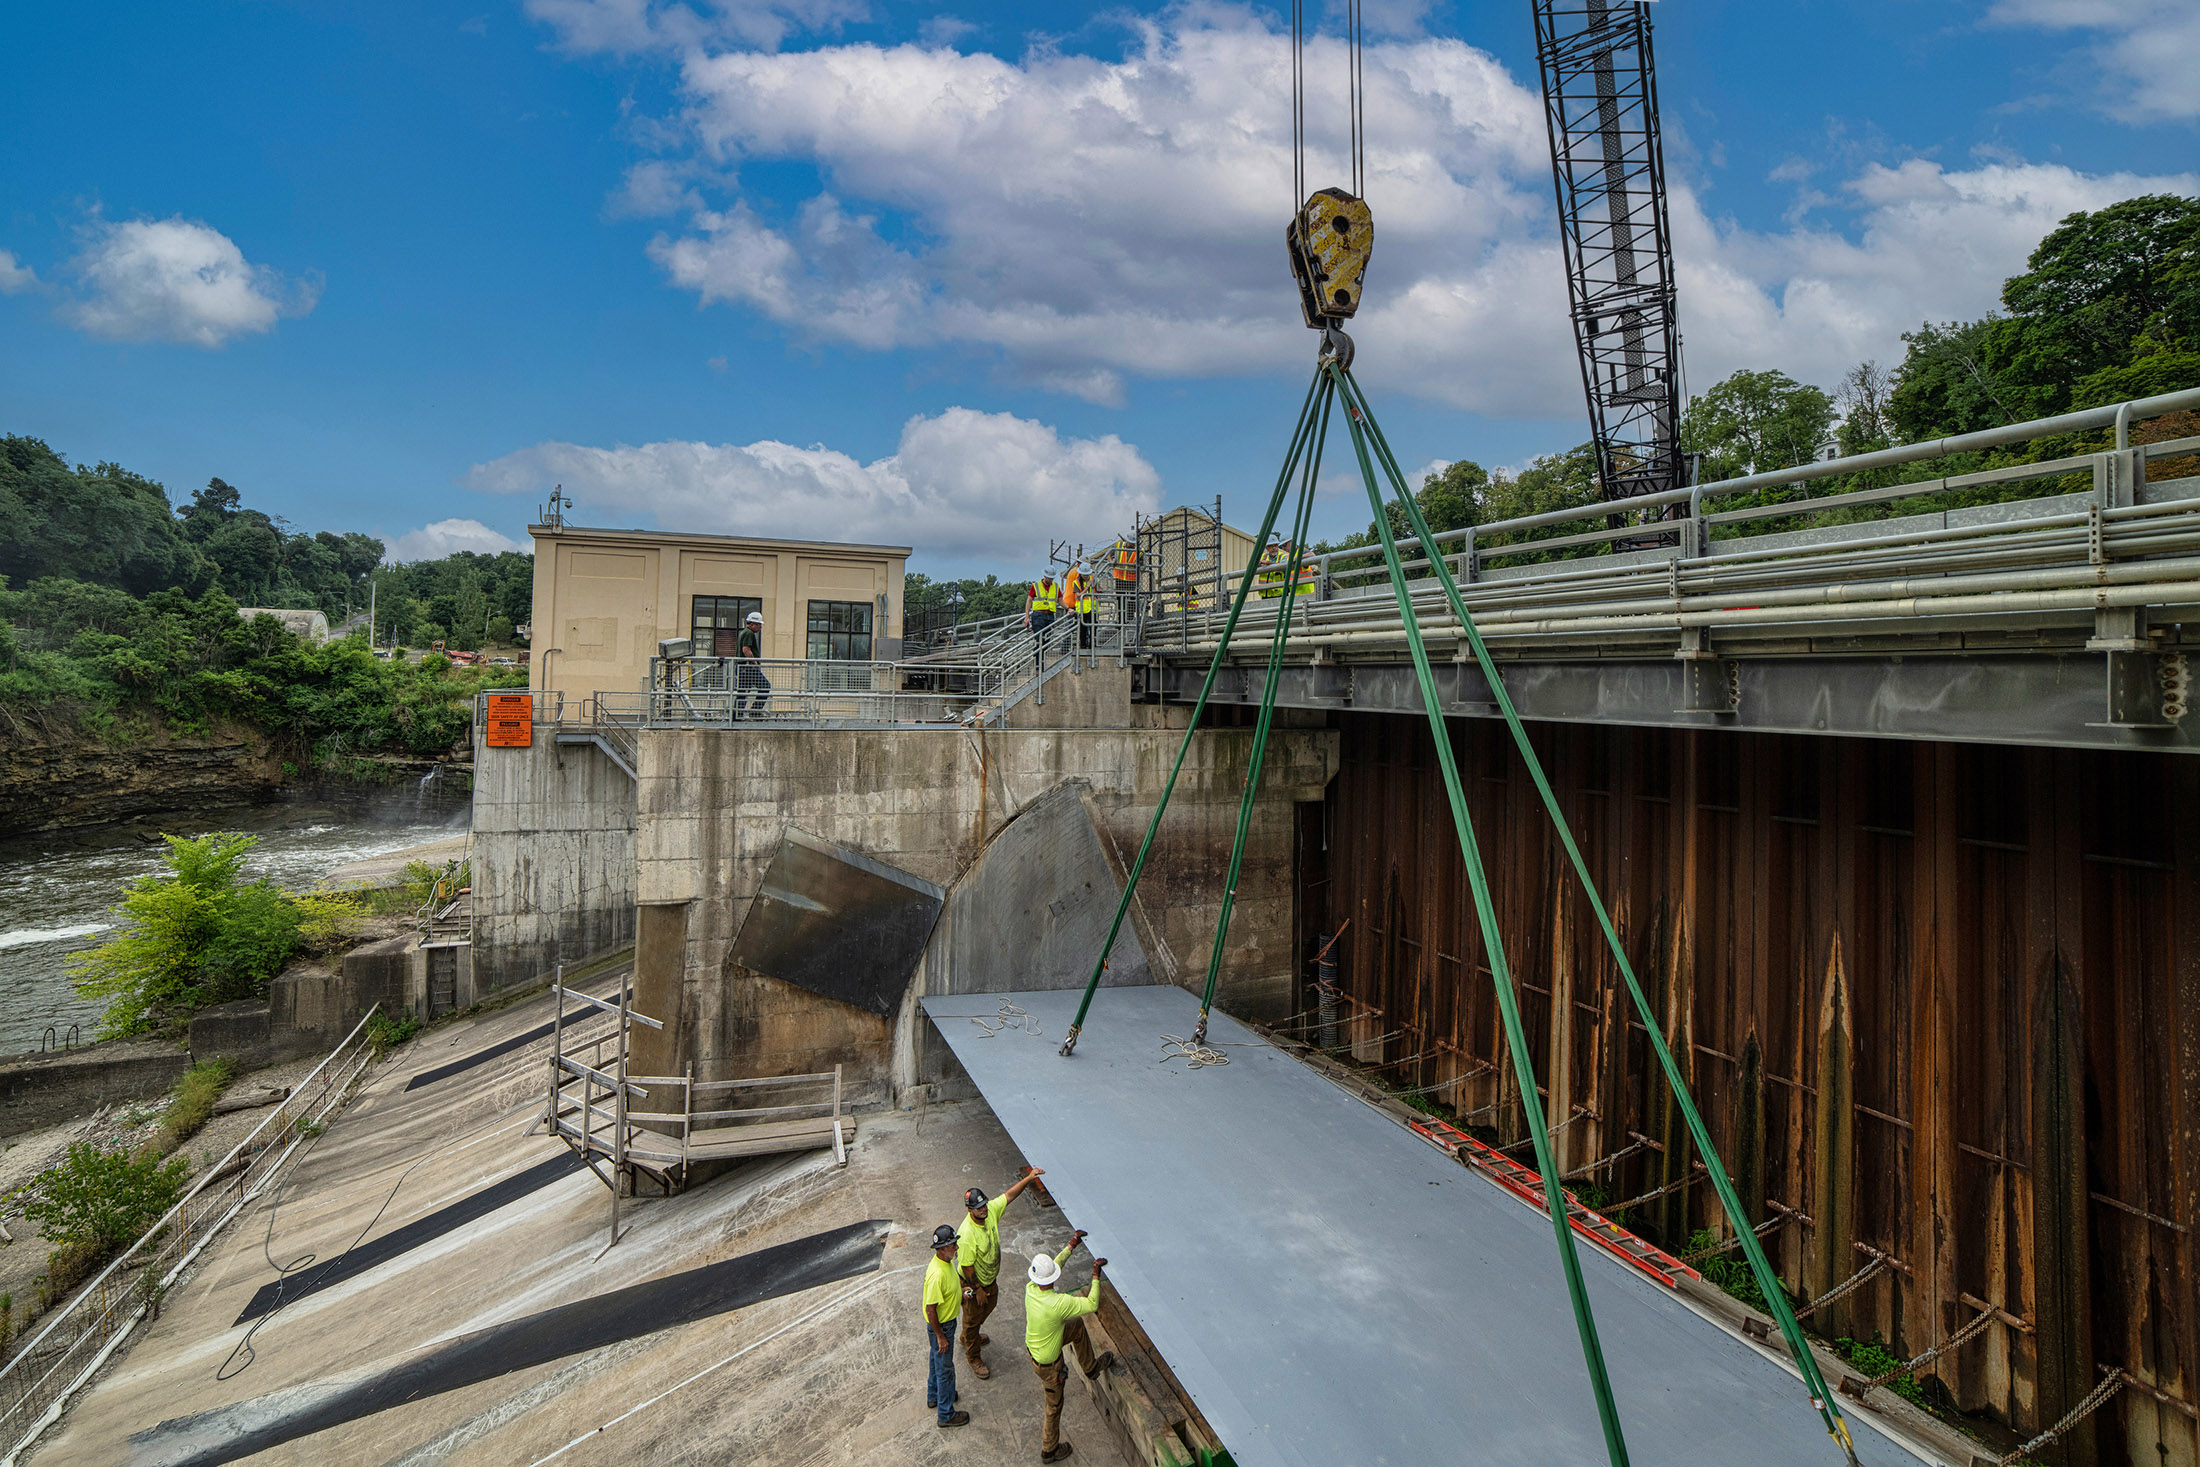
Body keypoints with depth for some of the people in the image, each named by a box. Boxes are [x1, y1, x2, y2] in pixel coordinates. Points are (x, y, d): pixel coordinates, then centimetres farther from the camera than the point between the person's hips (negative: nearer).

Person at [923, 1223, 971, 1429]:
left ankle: (934, 1396, 49)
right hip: (940, 1325, -9)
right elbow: (930, 1308, -30)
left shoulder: (947, 1261, -8)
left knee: (938, 1361, 28)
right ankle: (946, 1415, 25)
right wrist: (940, 1337, -22)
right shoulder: (937, 1275, -37)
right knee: (945, 1368, 8)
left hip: (947, 1320, 9)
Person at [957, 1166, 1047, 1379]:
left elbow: (1008, 1195, -7)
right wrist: (978, 1290, -17)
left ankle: (969, 1337, 58)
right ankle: (973, 1358, 39)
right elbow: (967, 1267, -27)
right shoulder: (967, 1235, -38)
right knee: (973, 1319, 15)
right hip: (973, 1284, -8)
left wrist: (1029, 1178, -16)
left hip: (991, 1279, 8)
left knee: (989, 1306, 31)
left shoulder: (990, 1211, -20)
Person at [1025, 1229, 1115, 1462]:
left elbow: (1056, 1264, -1)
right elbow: (1092, 1305, -26)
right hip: (1048, 1363, -6)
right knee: (1054, 1405, 19)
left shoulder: (1031, 1289, -19)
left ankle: (1090, 1367, 38)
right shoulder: (1058, 1303, -39)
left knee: (1077, 1325, 18)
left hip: (1033, 1345, 6)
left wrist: (1071, 1246, 1)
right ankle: (1049, 1450, 41)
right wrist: (1096, 1276, -20)